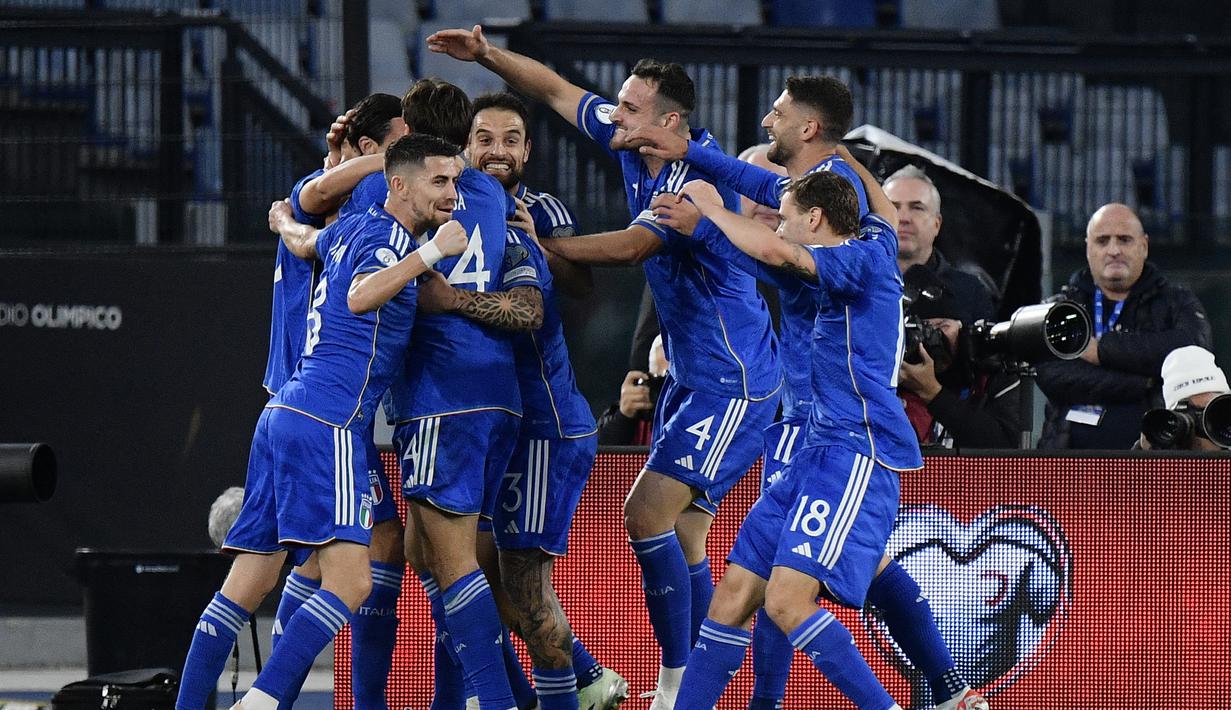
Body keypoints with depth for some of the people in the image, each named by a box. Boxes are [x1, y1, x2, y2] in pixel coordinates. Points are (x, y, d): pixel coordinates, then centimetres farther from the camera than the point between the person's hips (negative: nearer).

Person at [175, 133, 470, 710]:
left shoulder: (353, 229, 19)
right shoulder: (387, 235, -7)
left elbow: (299, 242, 40)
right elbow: (359, 296, -28)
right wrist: (431, 252, -27)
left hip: (282, 415, 10)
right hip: (326, 423, -10)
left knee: (249, 584, 9)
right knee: (349, 582, -16)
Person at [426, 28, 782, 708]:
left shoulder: (697, 178, -21)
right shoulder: (632, 145, 4)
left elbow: (634, 245, -32)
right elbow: (557, 91, 14)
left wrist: (542, 244, -28)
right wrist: (489, 56, 3)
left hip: (732, 382, -10)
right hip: (690, 375, 10)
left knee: (648, 513, -17)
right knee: (680, 537, 8)